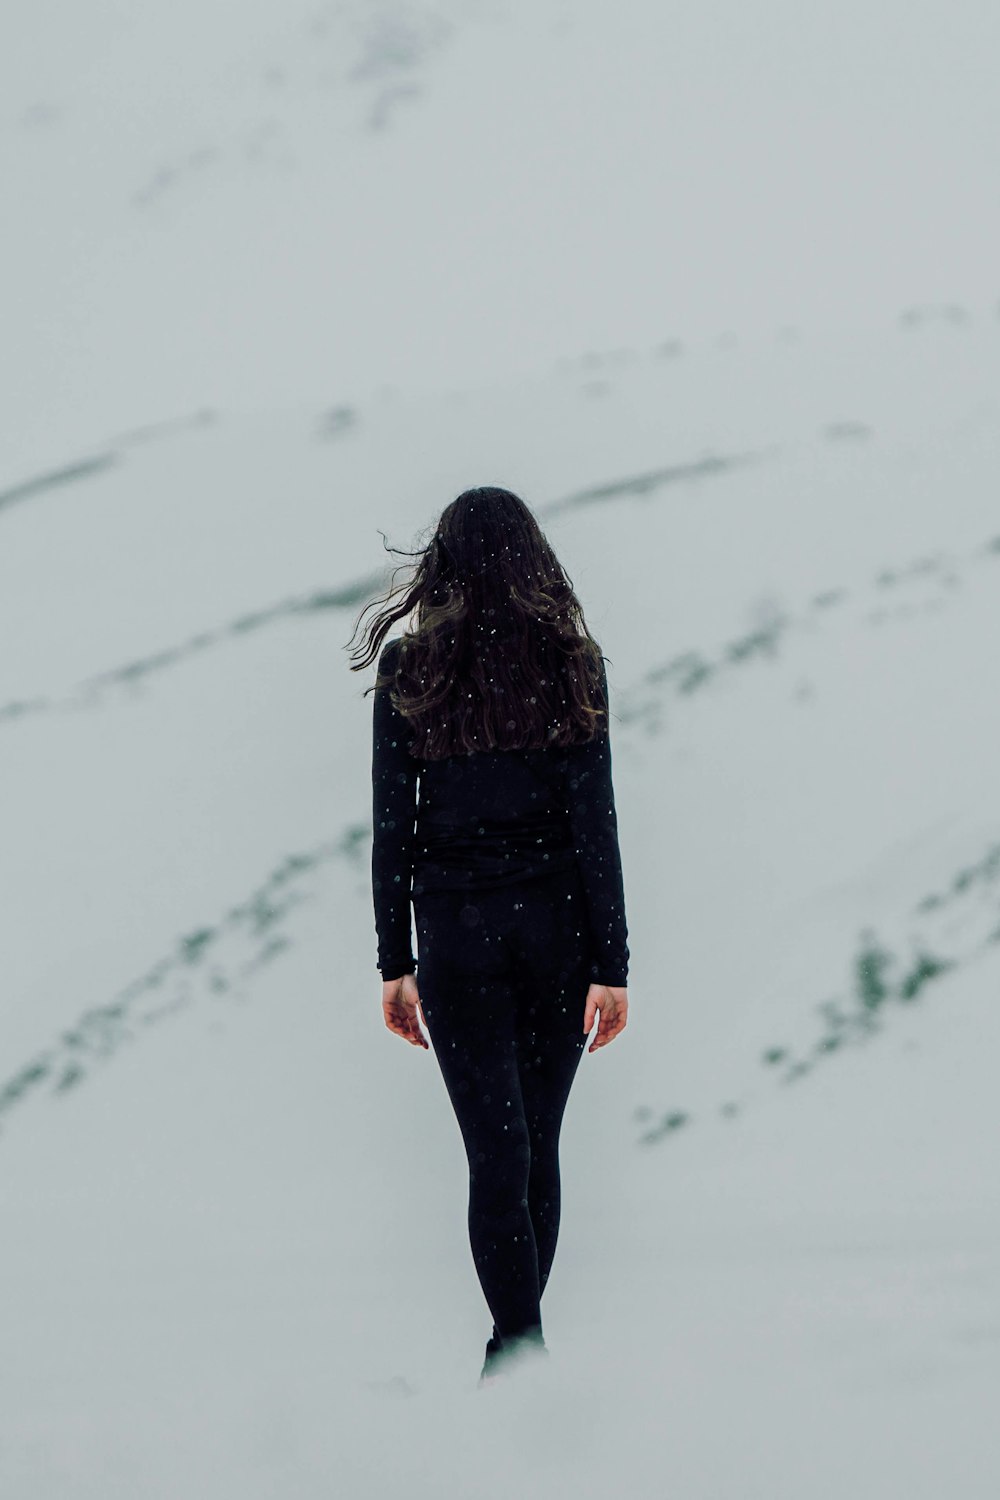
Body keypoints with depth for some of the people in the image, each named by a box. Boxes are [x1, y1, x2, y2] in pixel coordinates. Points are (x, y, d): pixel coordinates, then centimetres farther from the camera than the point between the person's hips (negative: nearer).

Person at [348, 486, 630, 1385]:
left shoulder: (407, 674, -2)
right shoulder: (570, 665, -3)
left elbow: (391, 828, -2)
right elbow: (595, 822, -5)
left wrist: (394, 964, 5)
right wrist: (612, 963, -3)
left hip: (456, 933, -1)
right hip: (557, 925, 1)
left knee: (497, 1148, -1)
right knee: (539, 1141, 14)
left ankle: (519, 1352, -10)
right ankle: (520, 1338, 23)